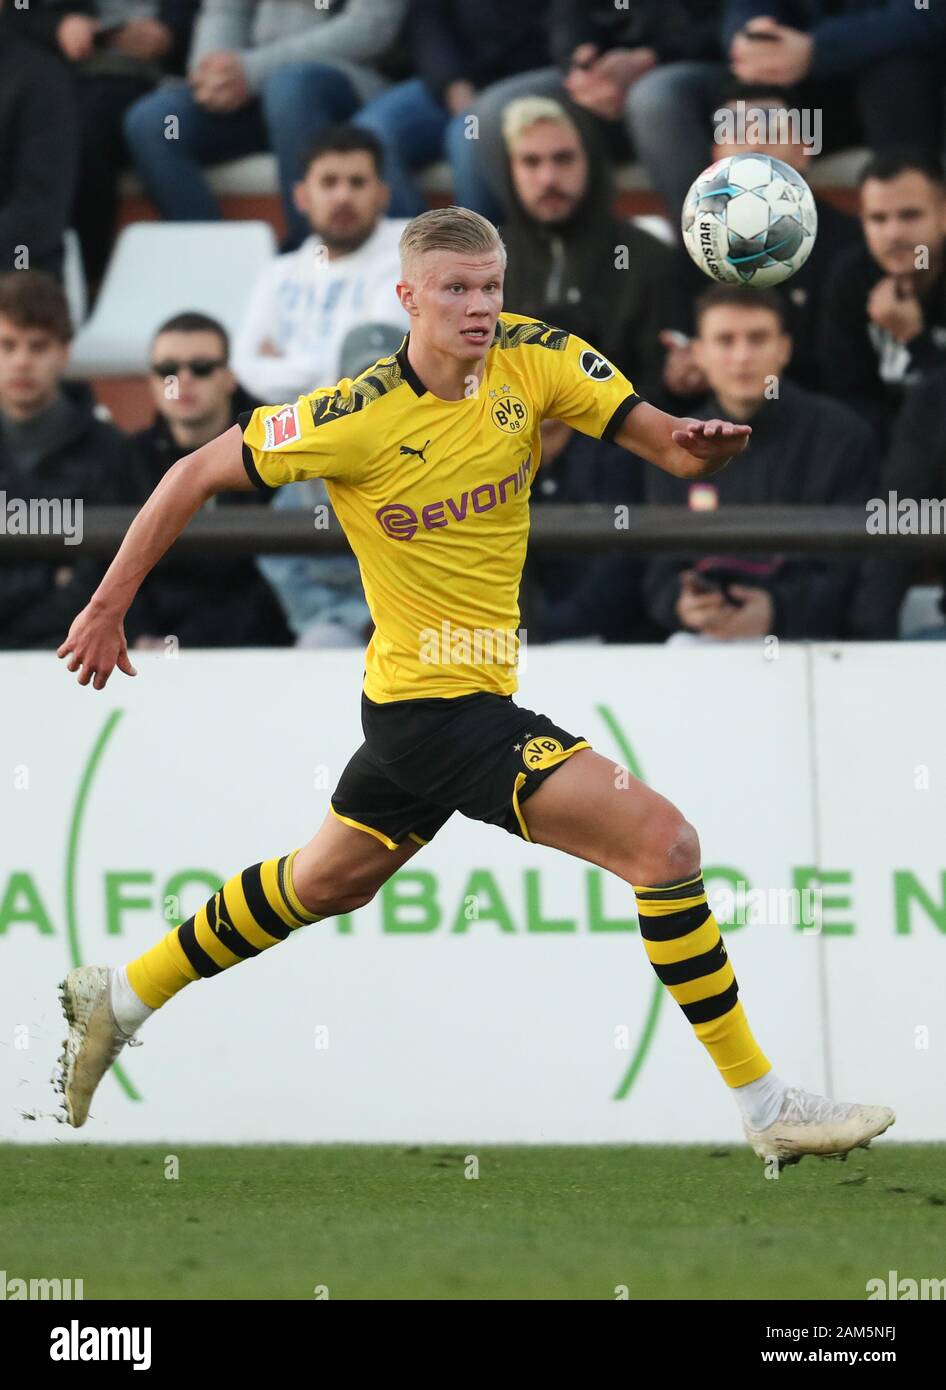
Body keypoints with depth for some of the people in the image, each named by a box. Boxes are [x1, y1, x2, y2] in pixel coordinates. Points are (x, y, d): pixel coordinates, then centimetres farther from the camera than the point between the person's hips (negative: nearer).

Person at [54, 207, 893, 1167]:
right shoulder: (360, 418, -18)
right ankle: (766, 1106, -12)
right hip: (435, 704, -8)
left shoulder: (533, 360, -5)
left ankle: (118, 999, 45)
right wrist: (109, 606, -5)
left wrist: (704, 440, -34)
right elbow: (199, 474, -7)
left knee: (326, 881, 27)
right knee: (663, 840, -17)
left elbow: (666, 443, -10)